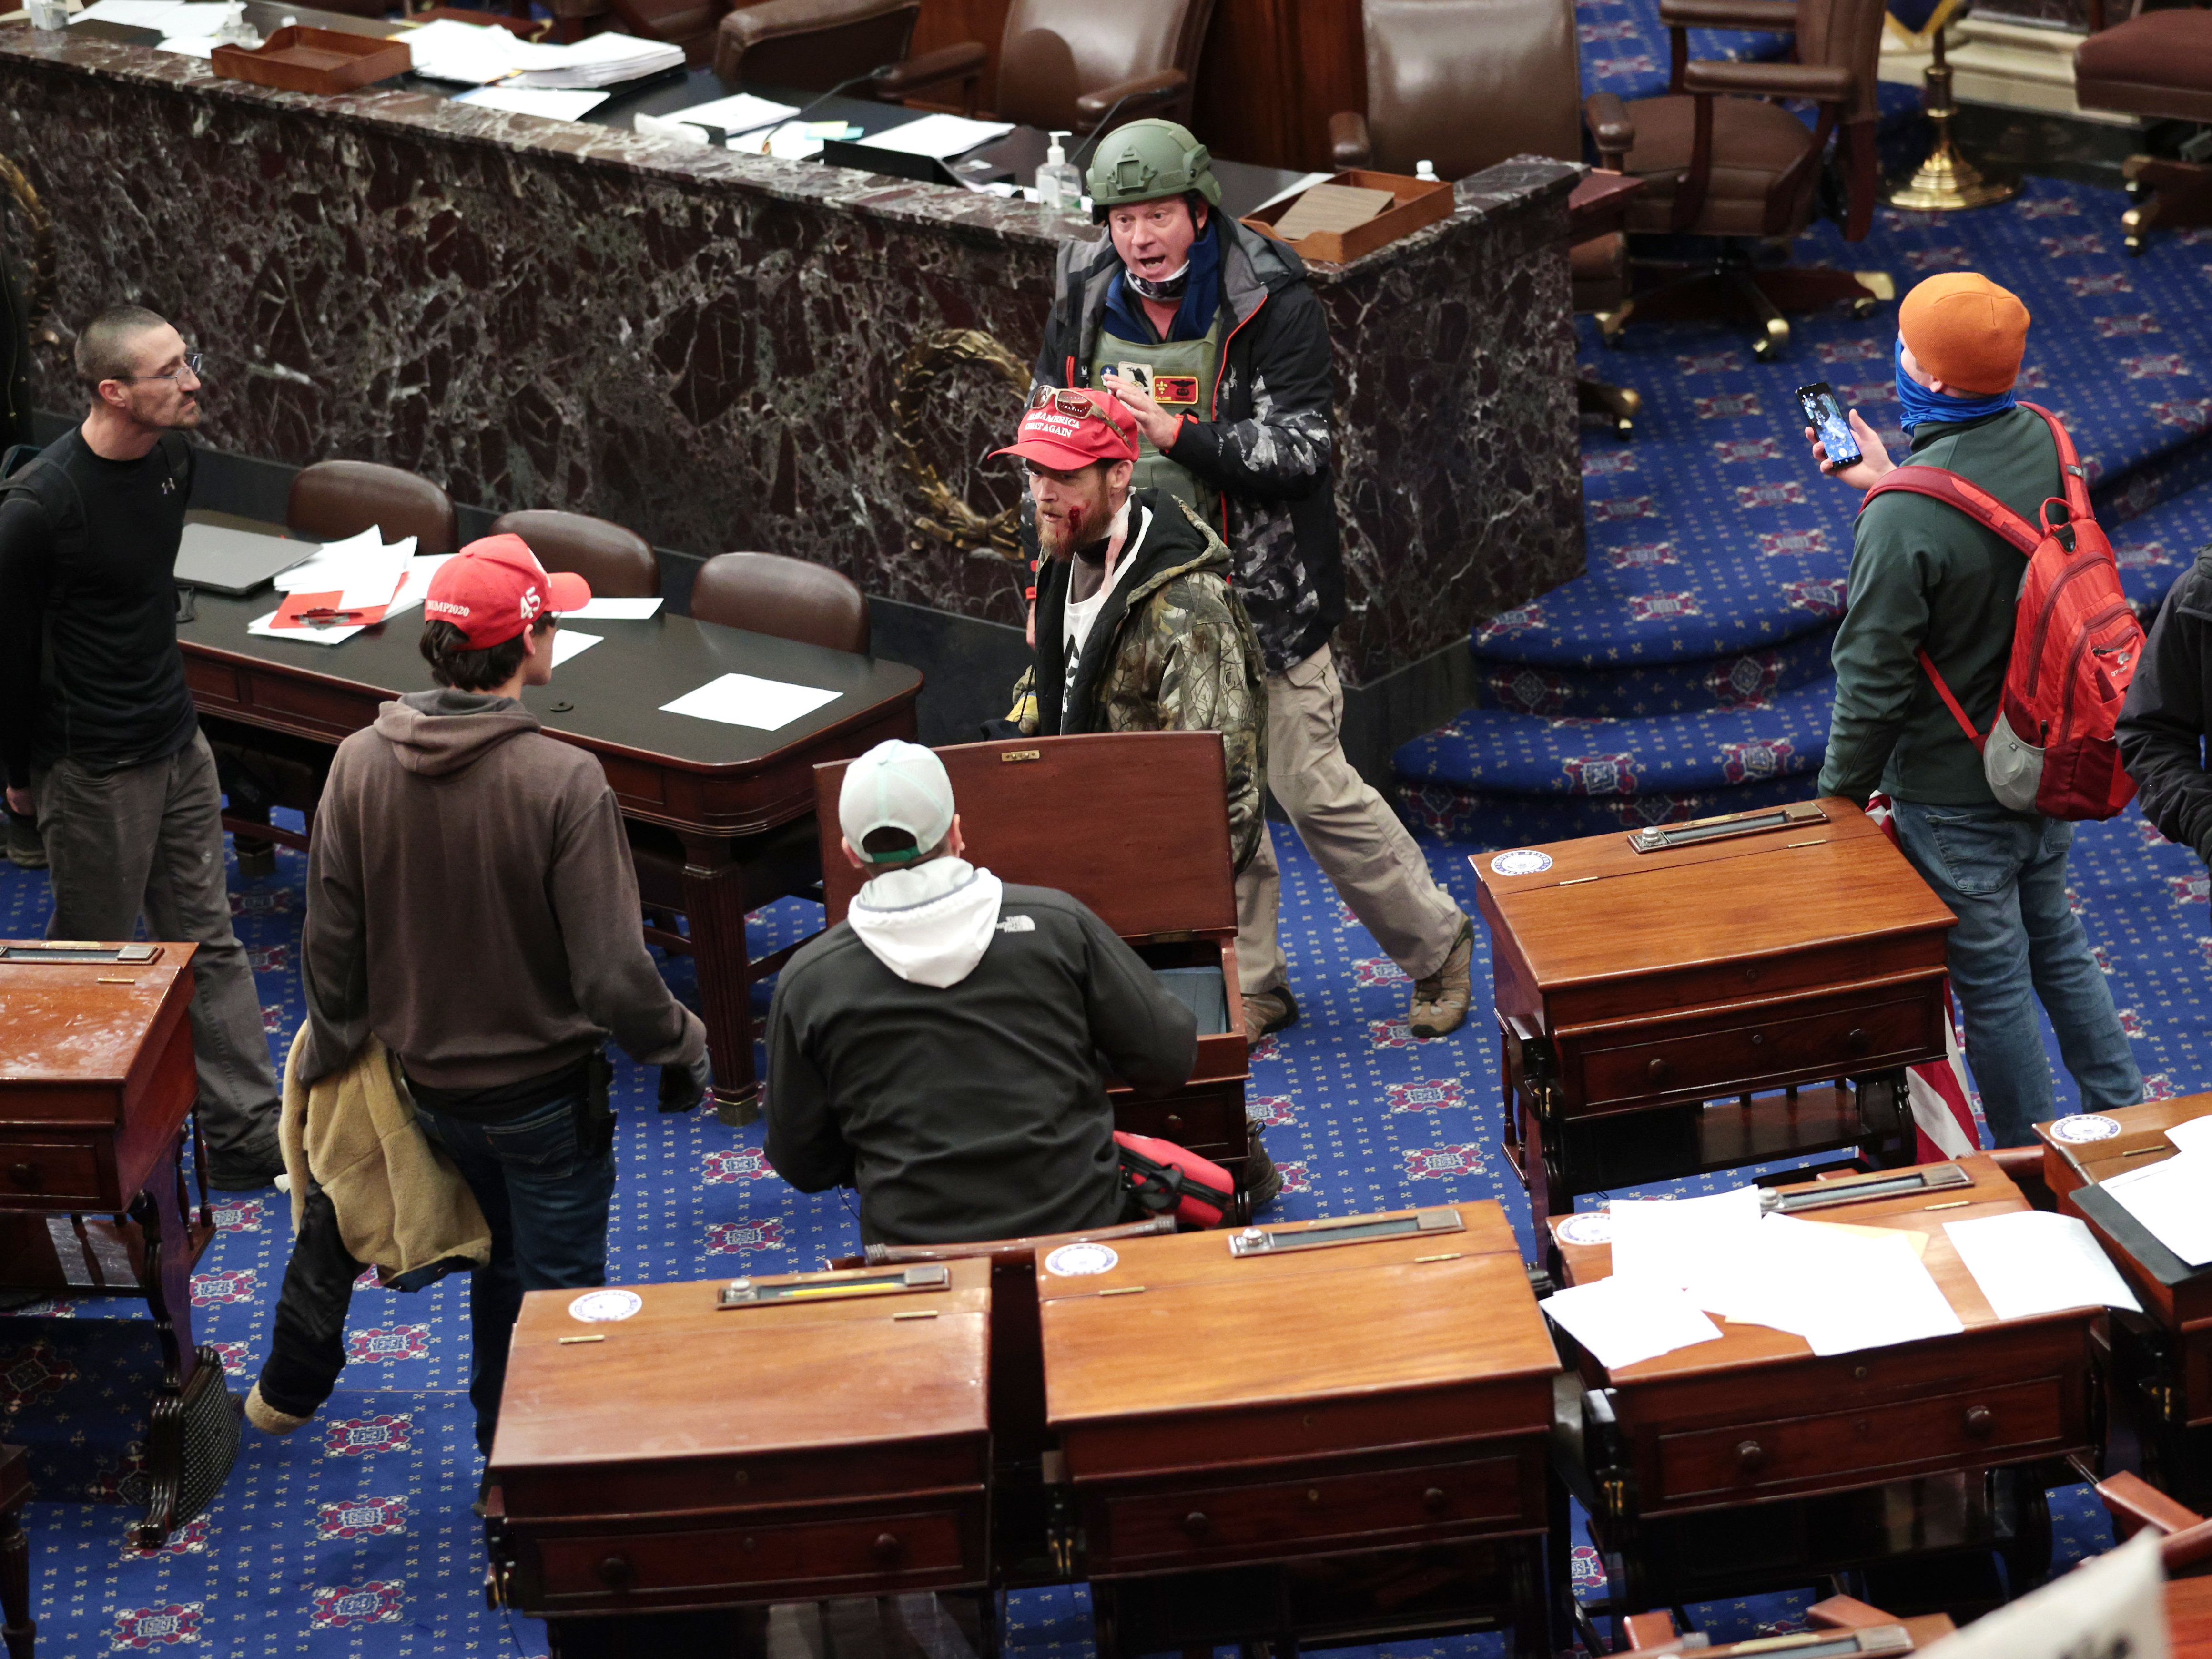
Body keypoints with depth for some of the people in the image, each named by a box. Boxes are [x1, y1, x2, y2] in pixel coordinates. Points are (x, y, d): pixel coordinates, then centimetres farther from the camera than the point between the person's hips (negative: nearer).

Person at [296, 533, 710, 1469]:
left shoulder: (359, 766, -12)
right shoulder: (562, 781, -27)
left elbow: (331, 945, -3)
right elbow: (612, 971, -24)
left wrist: (329, 1057, 13)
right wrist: (682, 1050, -6)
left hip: (428, 1081, 5)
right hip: (547, 1092, -5)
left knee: (500, 1265, 27)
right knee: (559, 1290, 11)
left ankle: (499, 1453, 41)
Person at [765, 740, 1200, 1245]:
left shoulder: (806, 983, -5)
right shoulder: (1055, 923, -6)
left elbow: (802, 1165, 4)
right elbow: (1170, 1057, 0)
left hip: (914, 1247, 1)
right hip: (1077, 1221, -1)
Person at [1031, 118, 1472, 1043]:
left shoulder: (1272, 304, -14)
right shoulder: (1086, 302, 1)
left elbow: (1297, 453, -19)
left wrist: (1174, 430, -32)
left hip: (1263, 592, -5)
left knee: (1313, 790, -2)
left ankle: (1437, 947, 18)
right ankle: (1252, 984, 23)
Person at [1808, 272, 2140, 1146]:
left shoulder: (1905, 521, -30)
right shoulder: (2042, 443, -8)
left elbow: (1874, 680, -20)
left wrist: (1841, 788, -5)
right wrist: (1892, 484, 12)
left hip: (1953, 795, -7)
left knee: (1992, 983, 9)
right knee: (2056, 942, 26)